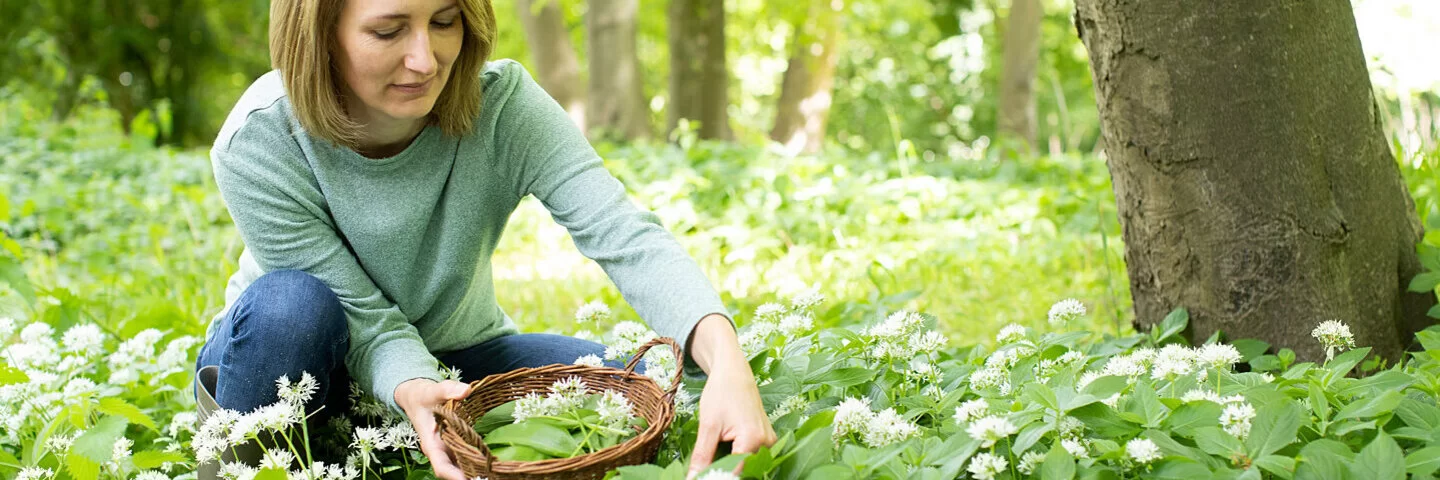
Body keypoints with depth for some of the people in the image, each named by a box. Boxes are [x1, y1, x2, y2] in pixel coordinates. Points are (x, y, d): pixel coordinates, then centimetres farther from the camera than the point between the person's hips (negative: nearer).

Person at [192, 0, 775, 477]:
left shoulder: (499, 104, -23)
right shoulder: (259, 146, -27)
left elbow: (624, 235, -33)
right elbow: (367, 321, -25)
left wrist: (727, 362, -50)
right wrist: (413, 390, -49)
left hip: (453, 353, 2)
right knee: (290, 305, -36)